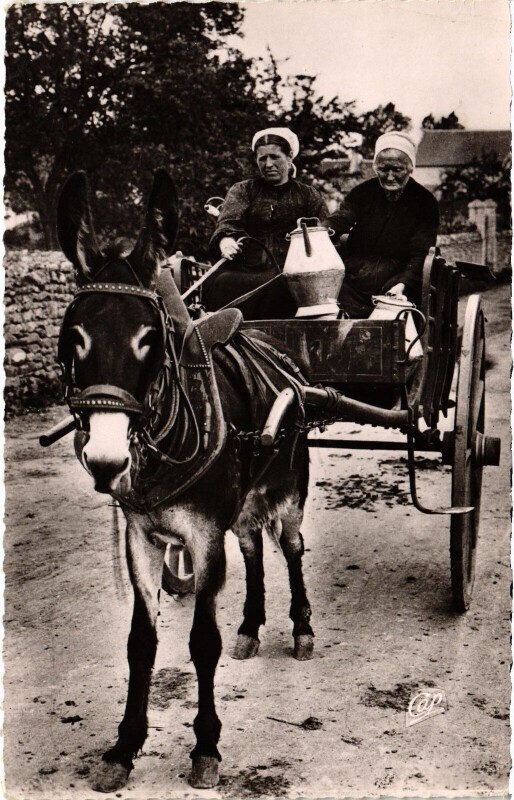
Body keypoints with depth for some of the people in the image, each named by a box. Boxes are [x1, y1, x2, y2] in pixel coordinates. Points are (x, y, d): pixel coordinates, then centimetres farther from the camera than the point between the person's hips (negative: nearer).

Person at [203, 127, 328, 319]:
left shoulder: (308, 195, 23)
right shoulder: (243, 190, 24)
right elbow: (228, 222, 5)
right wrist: (226, 241, -21)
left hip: (290, 272, 0)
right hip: (247, 270, 1)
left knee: (279, 287, -37)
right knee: (221, 282, -33)